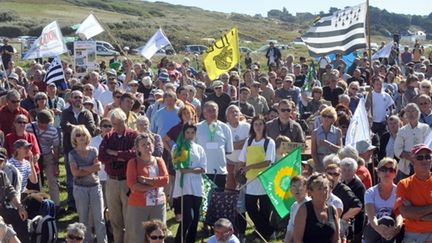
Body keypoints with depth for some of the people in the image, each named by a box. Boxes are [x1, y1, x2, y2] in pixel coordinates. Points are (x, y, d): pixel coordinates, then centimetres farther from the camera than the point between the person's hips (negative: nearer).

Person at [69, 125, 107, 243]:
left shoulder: (93, 151, 5)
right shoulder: (72, 154, -1)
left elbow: (98, 166, -8)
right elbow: (75, 173, -11)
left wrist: (83, 168, -11)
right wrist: (91, 168, -10)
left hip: (95, 186, 1)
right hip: (80, 188, -1)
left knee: (99, 218, 0)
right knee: (83, 218, 7)